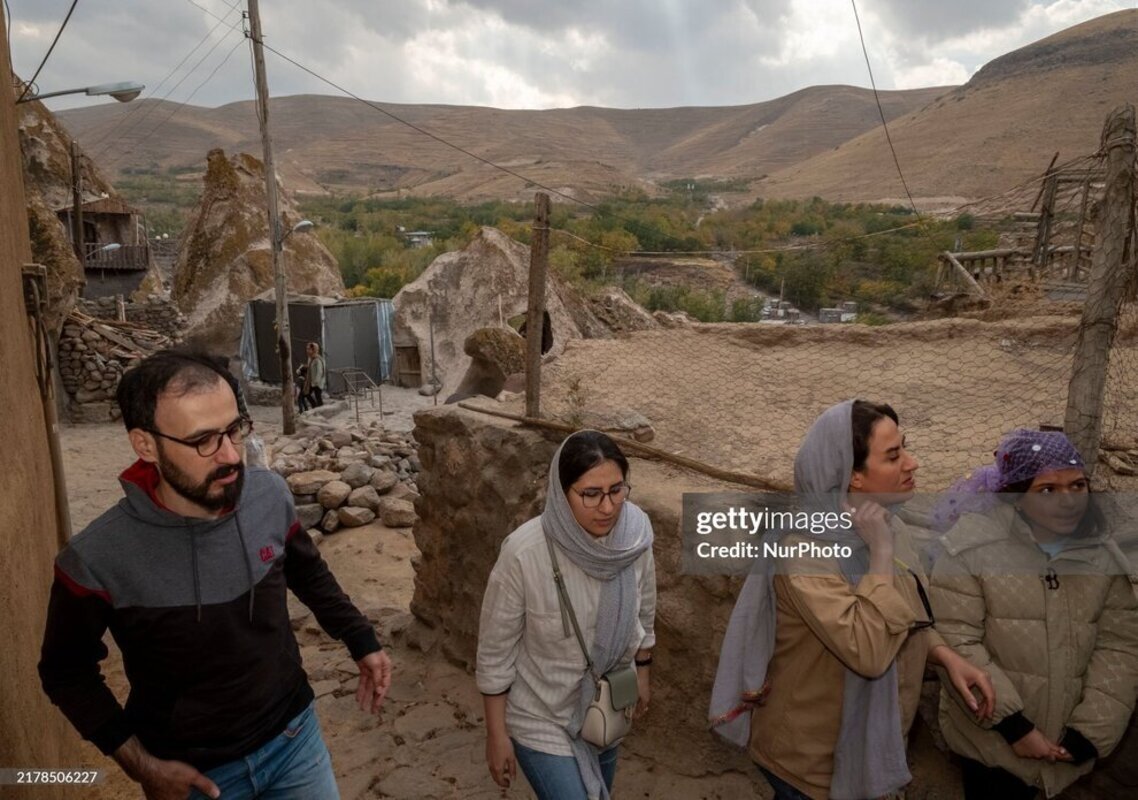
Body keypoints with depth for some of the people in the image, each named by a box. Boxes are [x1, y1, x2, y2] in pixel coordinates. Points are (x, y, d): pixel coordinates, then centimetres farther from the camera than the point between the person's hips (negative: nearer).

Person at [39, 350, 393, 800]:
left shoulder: (270, 496, -15)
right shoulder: (98, 562, -23)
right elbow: (66, 672, -5)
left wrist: (361, 642, 5)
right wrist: (139, 763, -10)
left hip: (295, 737, 3)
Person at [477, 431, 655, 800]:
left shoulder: (634, 536, -18)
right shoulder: (524, 553, -31)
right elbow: (495, 652, -18)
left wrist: (642, 674, 13)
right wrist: (497, 735, -10)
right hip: (540, 716, -5)